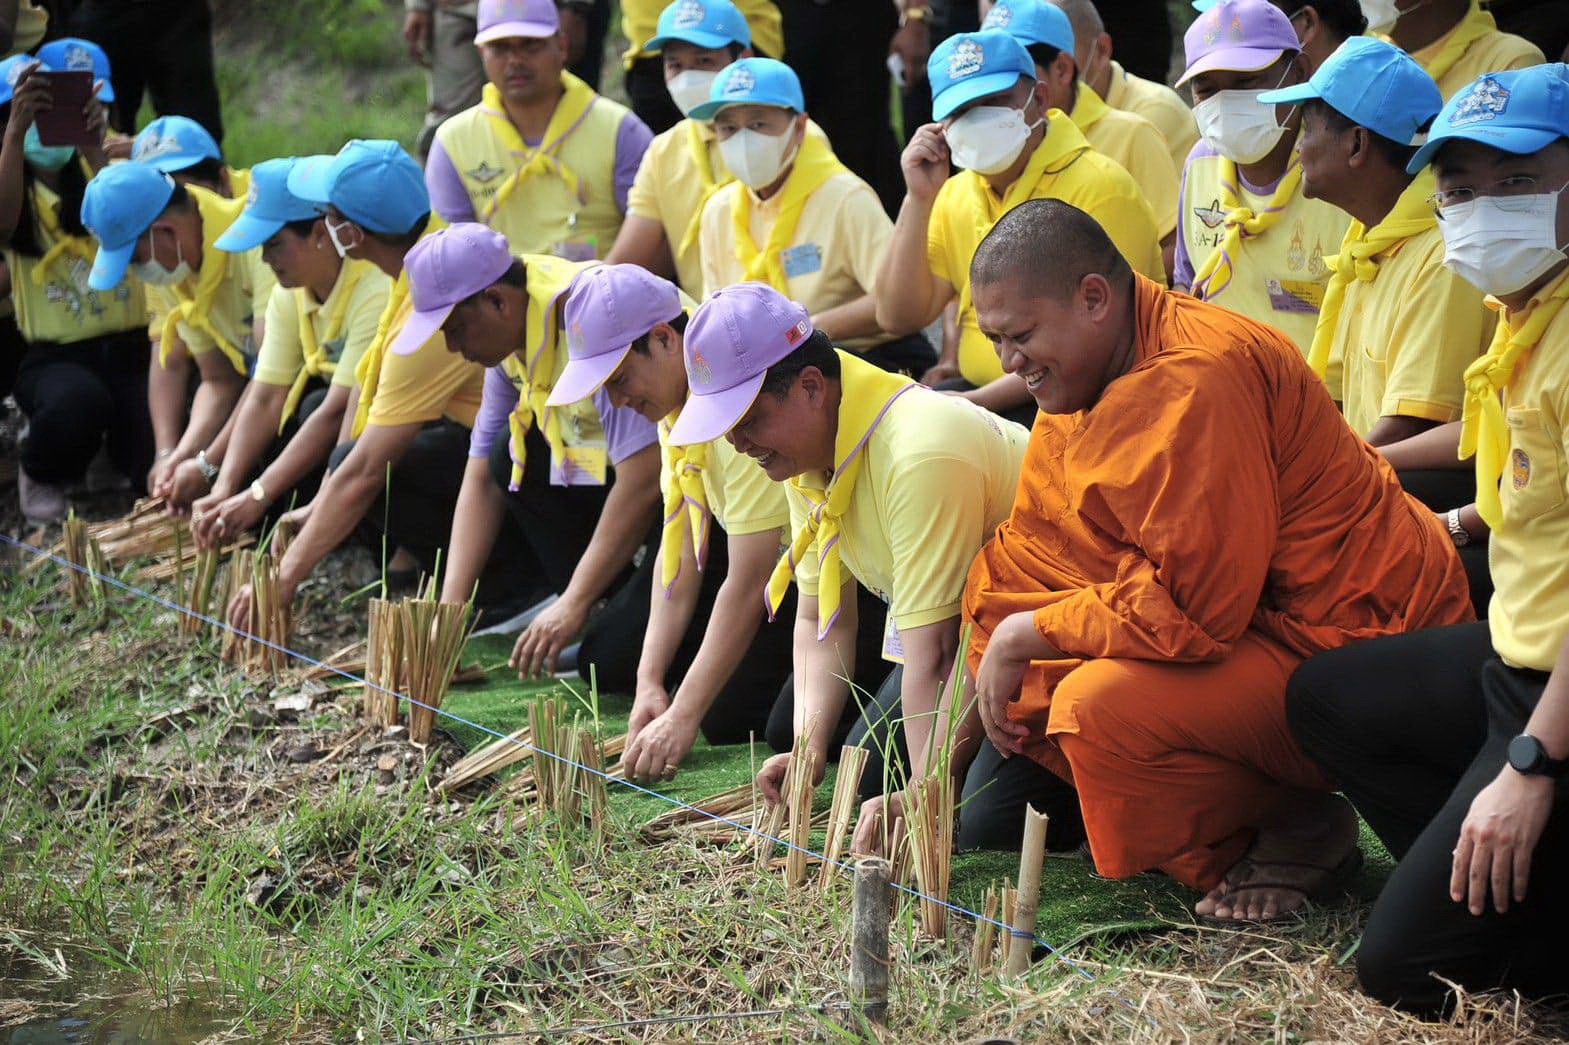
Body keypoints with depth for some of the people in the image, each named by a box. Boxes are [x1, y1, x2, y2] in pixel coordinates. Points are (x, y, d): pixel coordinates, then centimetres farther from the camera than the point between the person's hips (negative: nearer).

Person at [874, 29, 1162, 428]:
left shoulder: (1100, 188, -12)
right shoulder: (954, 196, 11)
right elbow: (897, 317, 5)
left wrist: (978, 401, -19)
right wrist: (919, 199, -3)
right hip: (974, 390, 7)